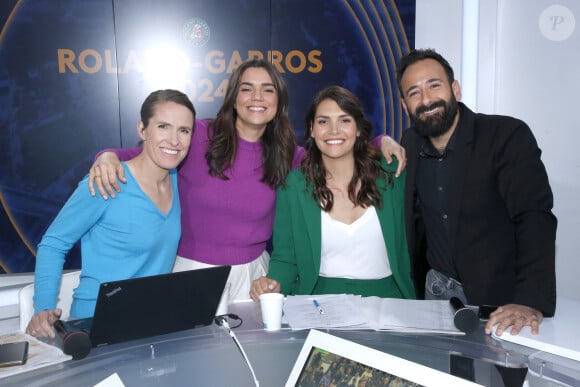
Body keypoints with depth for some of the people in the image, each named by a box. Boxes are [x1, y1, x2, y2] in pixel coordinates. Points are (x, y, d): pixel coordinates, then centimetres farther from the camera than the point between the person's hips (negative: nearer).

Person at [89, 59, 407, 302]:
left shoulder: (285, 155, 0)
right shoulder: (197, 135, -11)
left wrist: (381, 141, -5)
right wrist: (109, 156, -23)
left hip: (252, 273, 3)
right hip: (193, 271, -2)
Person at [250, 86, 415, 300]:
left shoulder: (391, 175, 2)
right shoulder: (293, 186, 0)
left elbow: (407, 244, 13)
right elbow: (285, 258, 3)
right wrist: (275, 283, -15)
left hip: (386, 297, 1)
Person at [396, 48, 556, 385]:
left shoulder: (508, 136, -17)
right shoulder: (410, 144, 0)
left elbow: (535, 220, -27)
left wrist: (532, 302, -37)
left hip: (498, 297, -4)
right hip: (436, 289, 5)